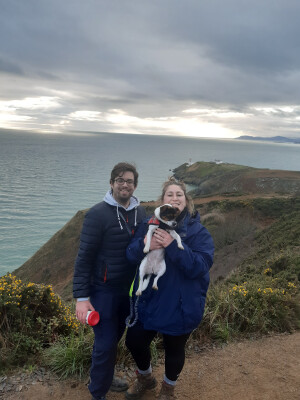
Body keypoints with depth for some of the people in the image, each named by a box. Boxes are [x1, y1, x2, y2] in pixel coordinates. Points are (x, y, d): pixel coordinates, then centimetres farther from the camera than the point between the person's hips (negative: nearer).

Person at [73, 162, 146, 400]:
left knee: (115, 337, 20)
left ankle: (105, 378, 44)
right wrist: (81, 297, -16)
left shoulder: (140, 213, 0)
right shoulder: (98, 214, -17)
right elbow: (84, 257, -16)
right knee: (106, 343, 2)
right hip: (104, 291, -5)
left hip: (129, 289, 6)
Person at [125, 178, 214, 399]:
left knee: (174, 349, 16)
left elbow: (200, 266, -23)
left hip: (180, 305, -3)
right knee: (134, 341, 15)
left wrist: (173, 245, -34)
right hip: (148, 300, 3)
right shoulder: (150, 224, -3)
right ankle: (145, 377, 49)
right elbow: (131, 255, -8)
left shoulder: (198, 231, -12)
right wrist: (144, 244, -31)